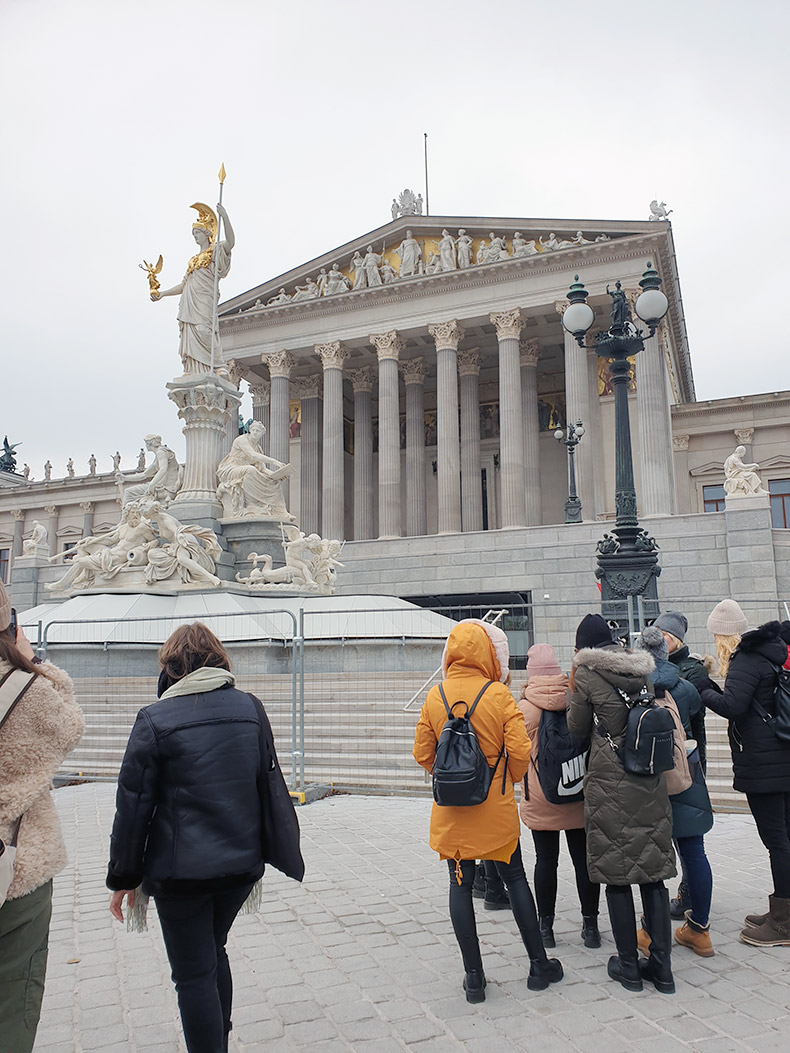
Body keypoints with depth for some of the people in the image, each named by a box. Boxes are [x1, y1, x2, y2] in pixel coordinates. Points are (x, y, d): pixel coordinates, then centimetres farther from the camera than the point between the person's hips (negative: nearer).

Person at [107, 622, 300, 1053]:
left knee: (194, 974, 8)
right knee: (213, 951, 25)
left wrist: (124, 877, 2)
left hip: (181, 871, -5)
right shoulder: (250, 708, 1)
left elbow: (133, 806, -8)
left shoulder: (154, 719, -11)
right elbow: (269, 785, 10)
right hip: (243, 861, 5)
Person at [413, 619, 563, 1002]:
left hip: (451, 811, 1)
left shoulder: (435, 697, -4)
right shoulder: (499, 694, -11)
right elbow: (520, 752, -13)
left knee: (461, 885, 10)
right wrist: (507, 780, 7)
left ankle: (474, 977, 16)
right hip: (496, 808, -1)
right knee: (515, 878, 15)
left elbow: (423, 754, 0)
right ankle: (539, 964, 25)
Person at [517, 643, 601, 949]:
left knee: (546, 860, 7)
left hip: (541, 799, -2)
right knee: (583, 858, 11)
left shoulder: (524, 707, -11)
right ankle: (590, 925, 19)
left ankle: (545, 926, 16)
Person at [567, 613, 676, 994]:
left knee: (615, 874, 7)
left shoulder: (586, 673, -8)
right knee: (652, 871, 11)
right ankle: (661, 966, 17)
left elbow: (578, 728, 0)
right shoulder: (643, 669, 7)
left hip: (609, 785, -5)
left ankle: (628, 966, 15)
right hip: (651, 785, 5)